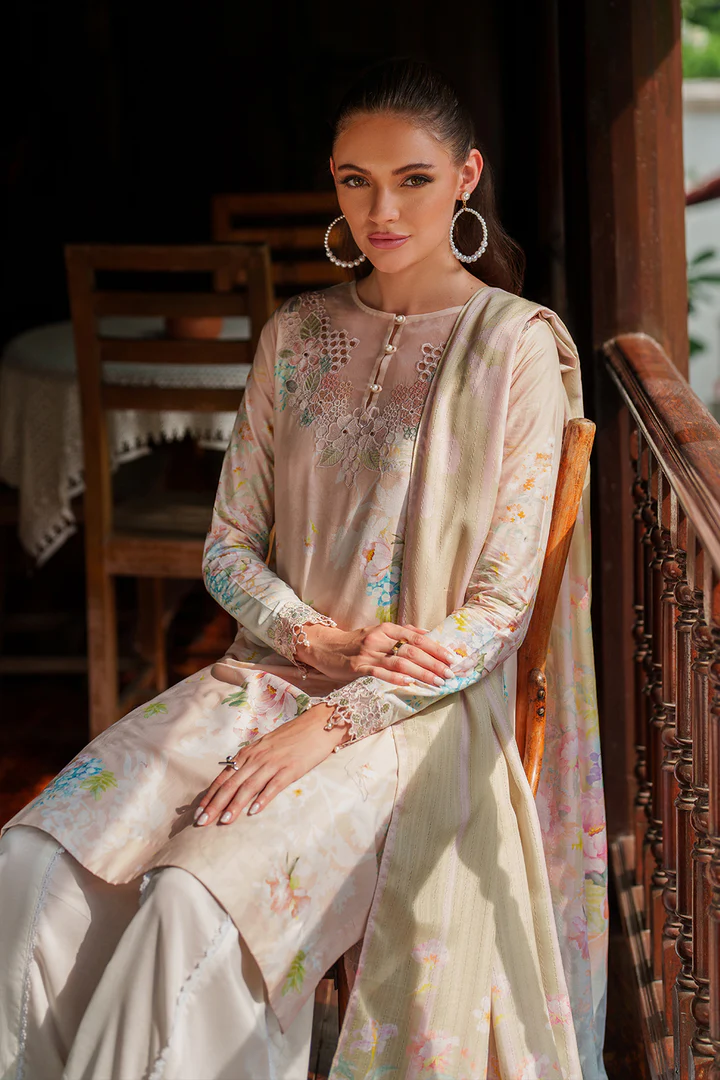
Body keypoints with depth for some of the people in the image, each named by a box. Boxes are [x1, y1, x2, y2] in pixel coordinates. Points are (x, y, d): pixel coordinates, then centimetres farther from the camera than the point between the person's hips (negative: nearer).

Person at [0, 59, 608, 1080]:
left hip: (417, 707, -5)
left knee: (193, 905, -31)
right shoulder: (296, 336, 11)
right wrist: (318, 639, -10)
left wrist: (329, 724, -17)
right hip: (269, 667, 5)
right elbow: (230, 545, 11)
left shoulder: (515, 347, -5)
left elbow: (500, 605, -8)